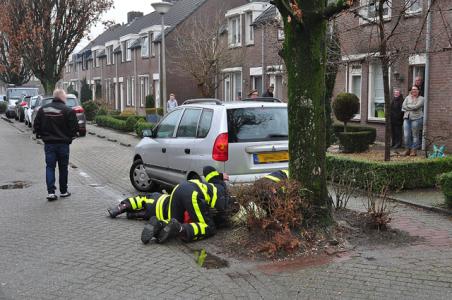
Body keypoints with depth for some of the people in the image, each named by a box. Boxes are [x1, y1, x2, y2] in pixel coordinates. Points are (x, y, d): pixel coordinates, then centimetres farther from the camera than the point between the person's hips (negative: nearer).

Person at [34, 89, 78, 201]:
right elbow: (74, 127, -12)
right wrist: (71, 137, 6)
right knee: (63, 168, 10)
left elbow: (37, 125, 6)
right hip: (63, 143, -3)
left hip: (48, 143, 3)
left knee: (50, 167, 6)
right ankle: (63, 191, 19)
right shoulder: (68, 111, -12)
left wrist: (41, 135, 18)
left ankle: (51, 192, -5)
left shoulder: (43, 110, 2)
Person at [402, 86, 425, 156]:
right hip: (407, 118, 4)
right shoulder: (408, 97, 16)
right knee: (406, 135, -1)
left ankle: (414, 150, 5)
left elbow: (416, 106, -12)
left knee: (415, 135, -1)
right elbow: (403, 106, 4)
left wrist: (408, 106, -3)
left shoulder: (421, 98, 3)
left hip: (416, 118, -4)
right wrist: (412, 107, -6)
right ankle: (408, 149, 11)